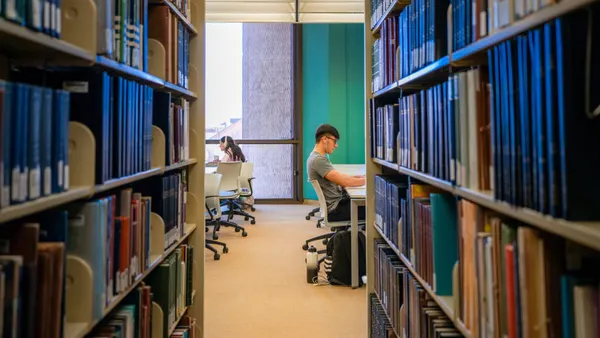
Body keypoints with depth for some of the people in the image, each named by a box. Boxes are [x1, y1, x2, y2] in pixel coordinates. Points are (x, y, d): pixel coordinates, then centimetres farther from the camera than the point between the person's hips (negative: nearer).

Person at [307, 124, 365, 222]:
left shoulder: (319, 157, 12)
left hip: (338, 201, 10)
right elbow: (344, 182, -26)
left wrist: (360, 177, 4)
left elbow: (339, 177, 15)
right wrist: (367, 180, -13)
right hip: (335, 208, -10)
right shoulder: (318, 159, -21)